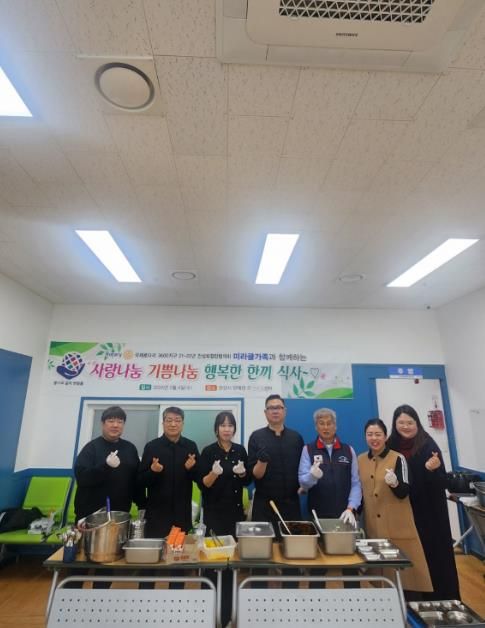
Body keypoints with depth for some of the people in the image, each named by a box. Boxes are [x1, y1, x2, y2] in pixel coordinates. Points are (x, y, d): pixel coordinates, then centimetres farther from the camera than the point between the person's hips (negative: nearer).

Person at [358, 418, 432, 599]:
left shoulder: (398, 458, -9)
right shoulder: (360, 460, 2)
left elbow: (404, 492, -13)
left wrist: (394, 483, -33)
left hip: (397, 525, -3)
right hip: (373, 525, 3)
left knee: (406, 568, 4)